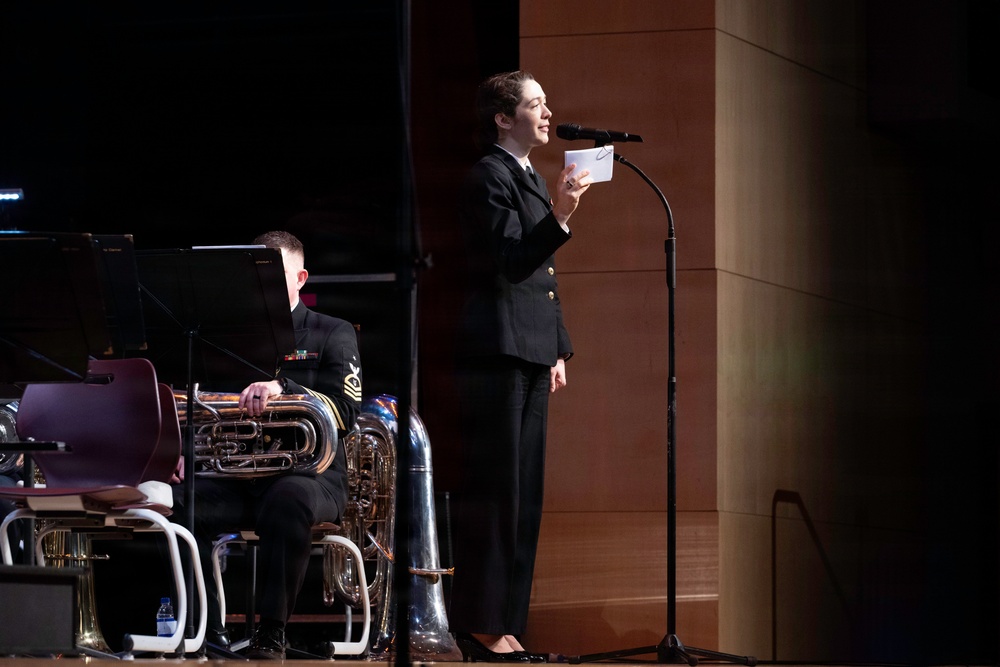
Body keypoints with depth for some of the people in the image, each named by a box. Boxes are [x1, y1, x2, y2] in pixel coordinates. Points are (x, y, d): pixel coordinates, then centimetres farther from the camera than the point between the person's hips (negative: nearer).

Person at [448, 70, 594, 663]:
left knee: (524, 497, 9)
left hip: (530, 357, 10)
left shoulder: (533, 180, 21)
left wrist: (558, 350, 22)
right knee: (495, 490, -9)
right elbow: (509, 262, -20)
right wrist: (559, 217, -32)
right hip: (498, 353, -10)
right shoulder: (491, 176, -9)